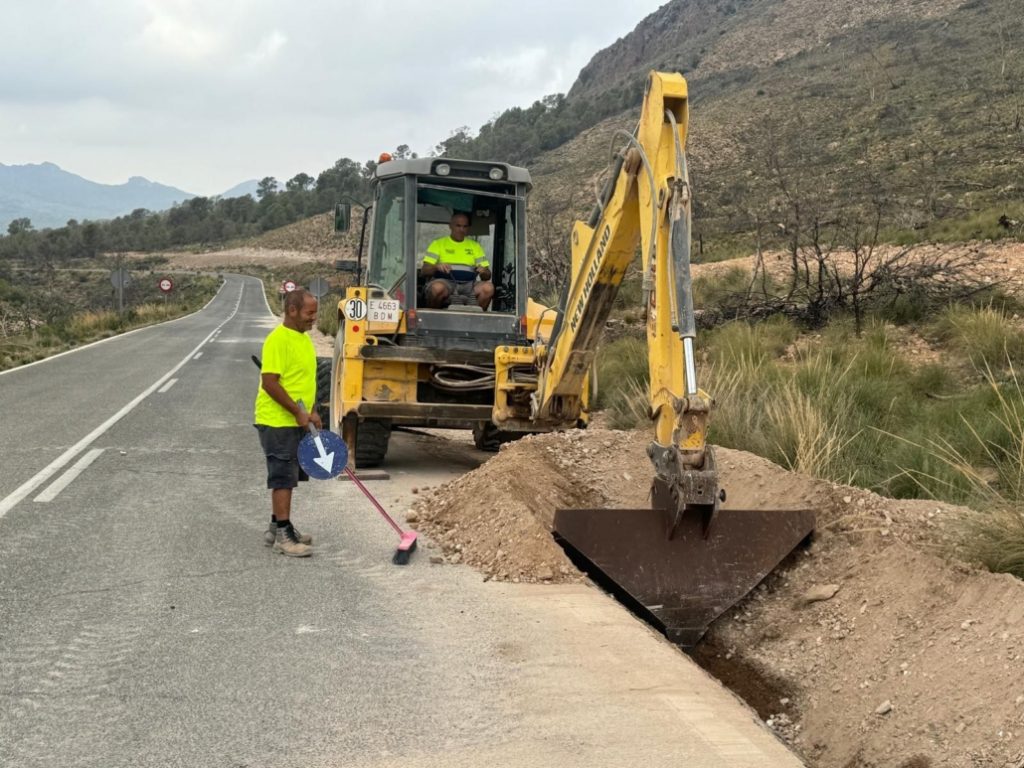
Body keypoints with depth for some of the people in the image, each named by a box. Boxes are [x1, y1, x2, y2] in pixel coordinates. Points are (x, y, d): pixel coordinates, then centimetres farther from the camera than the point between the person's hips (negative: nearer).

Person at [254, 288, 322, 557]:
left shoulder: (304, 338, 12)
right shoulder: (278, 339, -18)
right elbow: (270, 382, -23)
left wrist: (312, 412, 13)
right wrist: (297, 411, -20)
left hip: (297, 423, 9)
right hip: (277, 422, -9)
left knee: (289, 477, 15)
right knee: (283, 477, -6)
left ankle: (277, 527, 25)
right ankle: (283, 535, -1)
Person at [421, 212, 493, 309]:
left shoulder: (475, 246, 23)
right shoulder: (438, 244, 15)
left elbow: (487, 276, 18)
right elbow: (424, 270, 5)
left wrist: (484, 271, -7)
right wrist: (437, 267, -17)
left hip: (468, 286, 2)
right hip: (444, 282, -2)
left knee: (488, 287, -29)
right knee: (437, 288, -39)